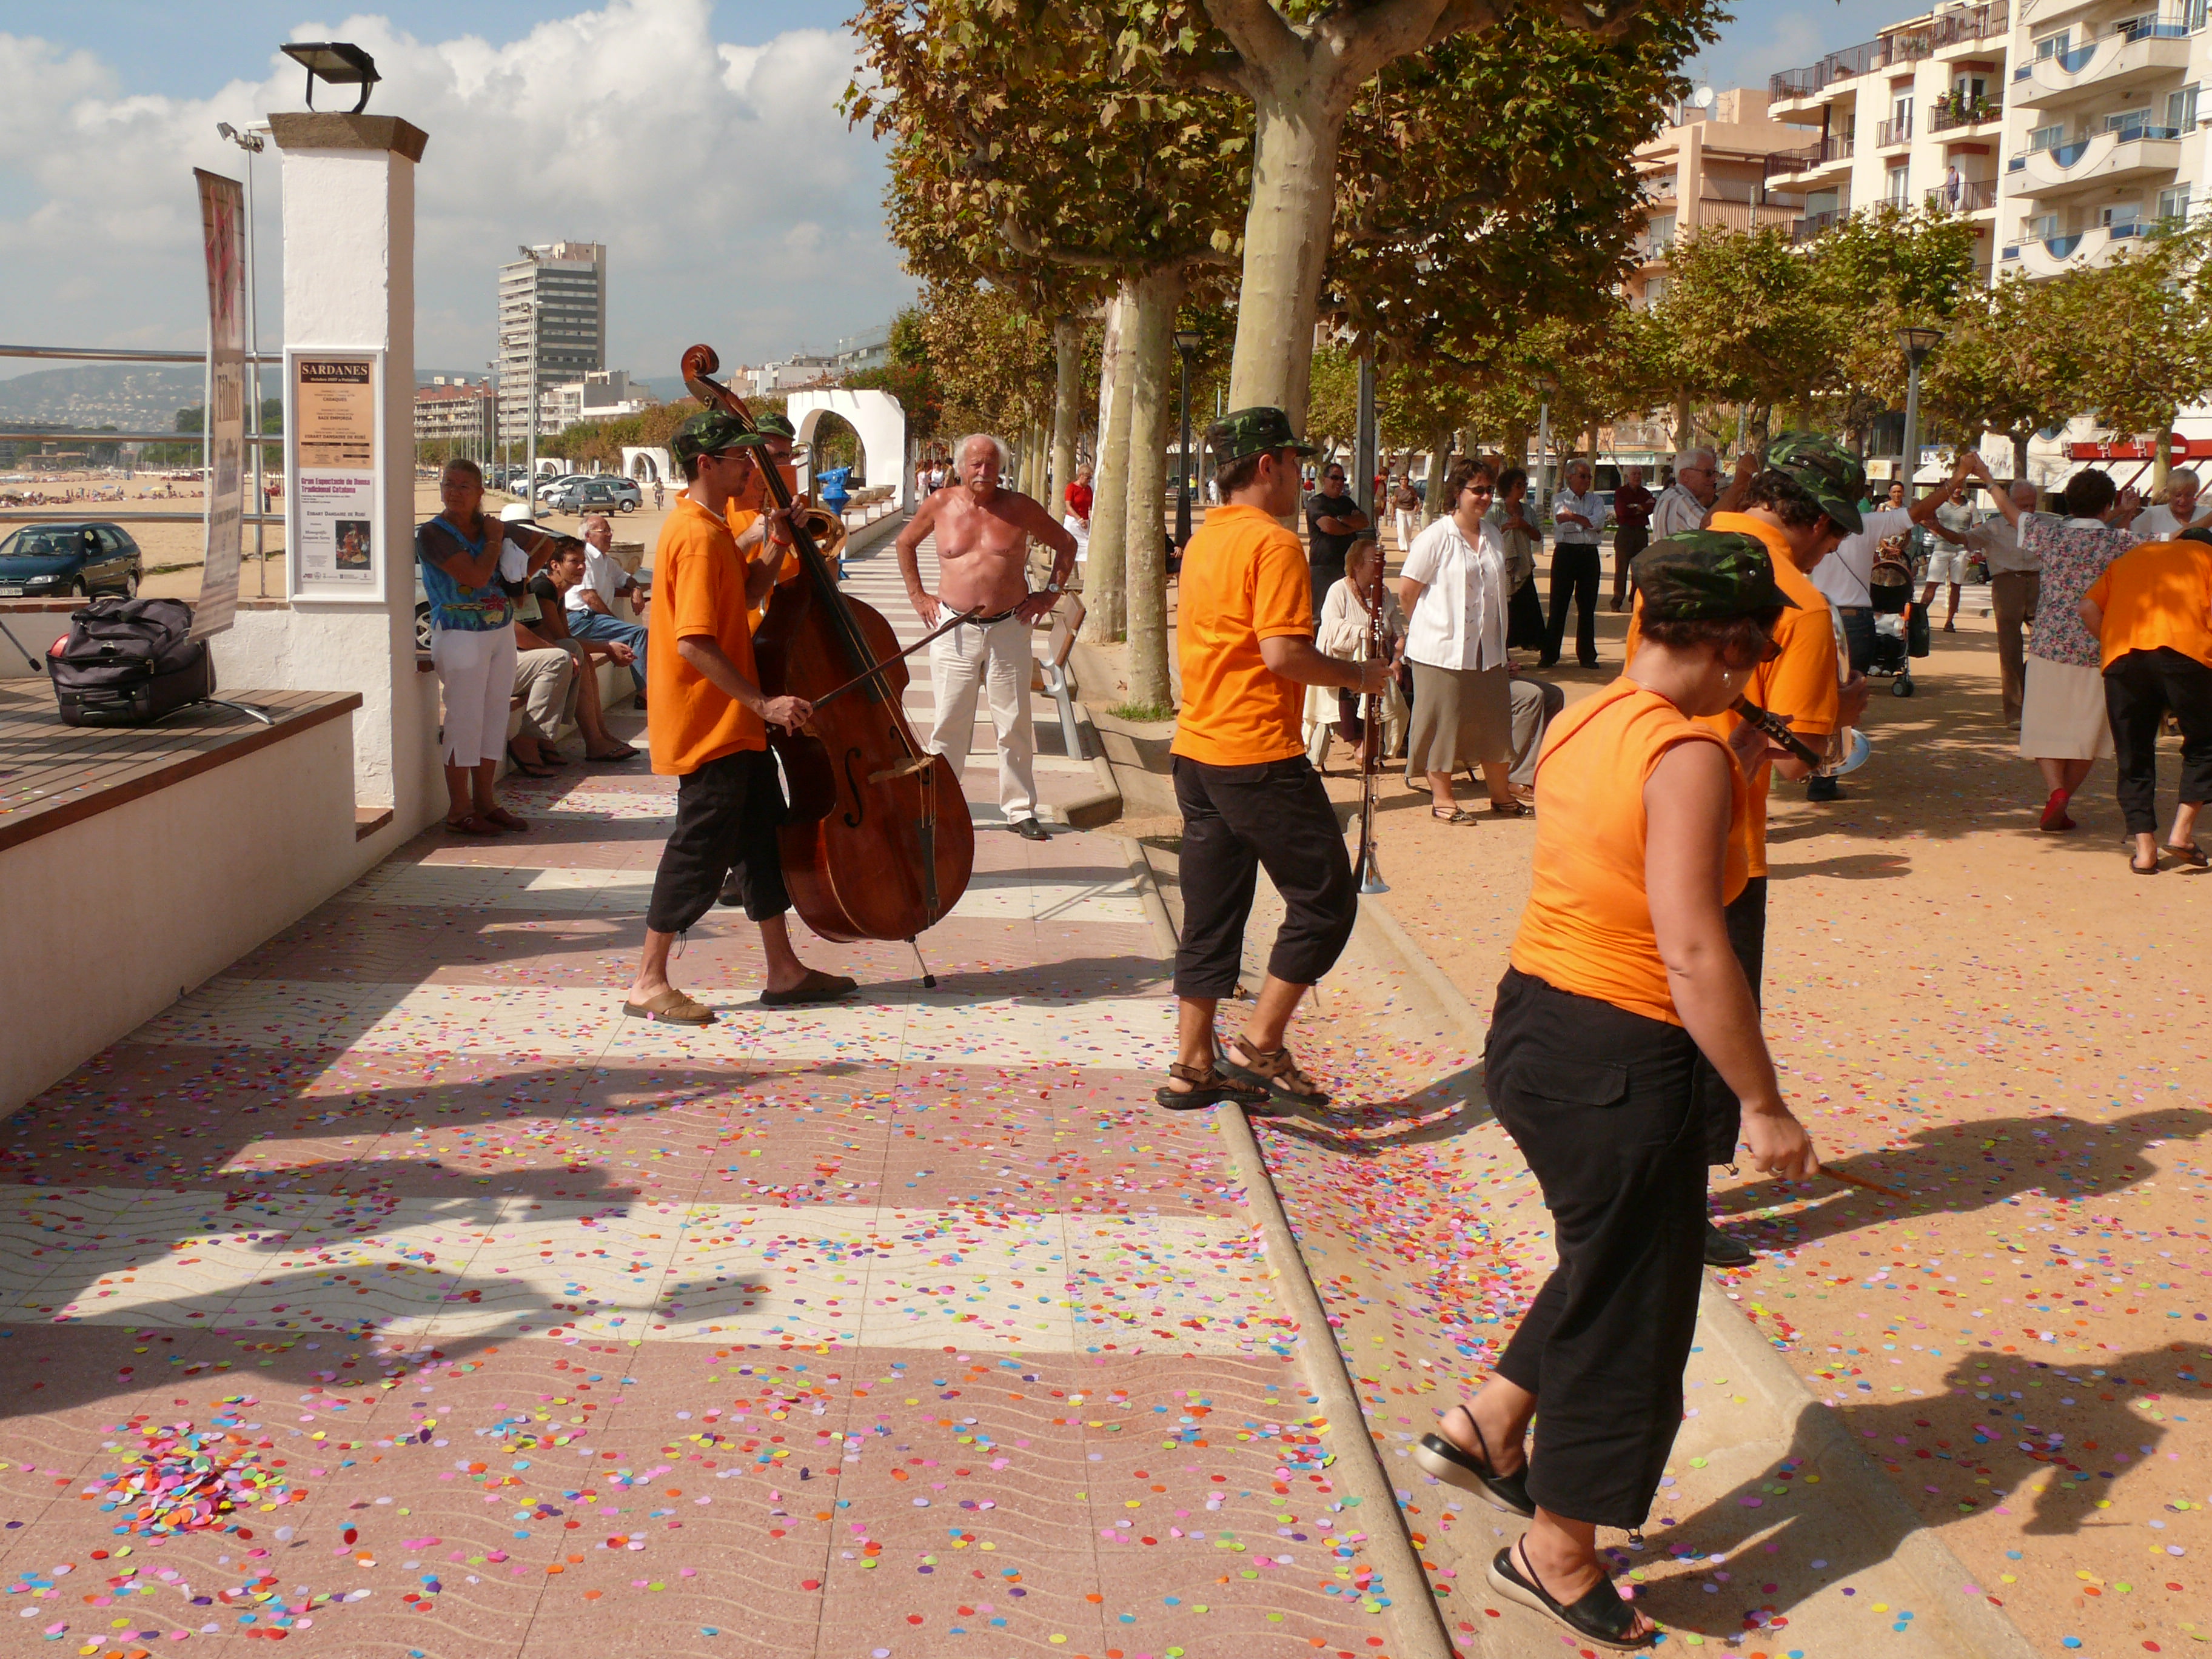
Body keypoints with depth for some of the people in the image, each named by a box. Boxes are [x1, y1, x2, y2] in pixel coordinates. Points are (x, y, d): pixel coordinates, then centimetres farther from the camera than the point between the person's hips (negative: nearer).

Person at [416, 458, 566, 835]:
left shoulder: (492, 527, 9)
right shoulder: (431, 534, -9)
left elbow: (545, 542, 23)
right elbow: (477, 575, -21)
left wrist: (522, 576, 11)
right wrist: (495, 540, -7)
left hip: (502, 632, 7)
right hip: (460, 635, -6)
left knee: (495, 717, 10)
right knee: (465, 721, -4)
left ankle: (486, 802, 19)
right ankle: (459, 810, 3)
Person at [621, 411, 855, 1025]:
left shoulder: (711, 527, 12)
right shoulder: (698, 537, -20)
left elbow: (747, 593, 21)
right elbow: (694, 641, -25)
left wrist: (775, 544, 6)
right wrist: (762, 701, -24)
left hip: (734, 721, 11)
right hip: (710, 722, -11)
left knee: (766, 836, 15)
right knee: (701, 848, -5)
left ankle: (784, 970, 23)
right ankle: (648, 984, 3)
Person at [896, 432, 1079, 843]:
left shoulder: (1020, 507, 1)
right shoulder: (940, 505, 2)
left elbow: (1066, 544, 13)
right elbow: (905, 542, 18)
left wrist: (1051, 593, 5)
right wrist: (918, 596, 11)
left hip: (1009, 629, 0)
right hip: (955, 631, 0)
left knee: (1015, 725, 4)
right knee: (948, 724, 2)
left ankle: (1020, 810, 13)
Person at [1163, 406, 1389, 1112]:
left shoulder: (1203, 541, 14)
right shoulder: (1273, 542, -13)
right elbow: (1283, 652, -22)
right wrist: (1355, 675, -7)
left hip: (1196, 750, 9)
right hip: (1258, 755, -9)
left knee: (1211, 913, 13)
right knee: (1325, 900, 3)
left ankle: (1193, 1066, 17)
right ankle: (1259, 1046, 3)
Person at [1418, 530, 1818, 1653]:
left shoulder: (1580, 723, 5)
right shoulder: (1689, 758, -20)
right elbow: (1691, 951, -26)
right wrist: (1764, 1108, -21)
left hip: (1530, 1020, 8)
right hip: (1620, 1061, -8)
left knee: (1612, 1261, 28)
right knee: (1628, 1306, 10)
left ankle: (1486, 1427, 33)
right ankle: (1557, 1556, 26)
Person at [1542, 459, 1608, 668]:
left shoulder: (1596, 500, 12)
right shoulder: (1560, 499, 4)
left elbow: (1599, 523, -8)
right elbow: (1561, 523, -13)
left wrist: (1573, 517, -11)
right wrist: (1586, 522, -8)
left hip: (1589, 555, 3)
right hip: (1566, 553, -3)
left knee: (1587, 606, 6)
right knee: (1558, 604, -2)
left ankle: (1587, 655, 12)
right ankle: (1549, 654, 4)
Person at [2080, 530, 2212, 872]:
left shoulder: (2129, 558, 31)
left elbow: (2089, 607, 15)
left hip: (2122, 655, 3)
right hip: (2184, 650, -3)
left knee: (2134, 756, 10)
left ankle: (2145, 848, 5)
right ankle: (2182, 832, 4)